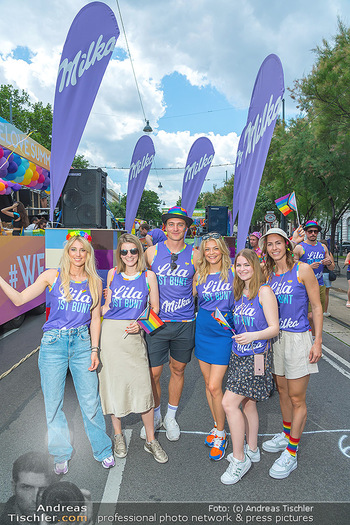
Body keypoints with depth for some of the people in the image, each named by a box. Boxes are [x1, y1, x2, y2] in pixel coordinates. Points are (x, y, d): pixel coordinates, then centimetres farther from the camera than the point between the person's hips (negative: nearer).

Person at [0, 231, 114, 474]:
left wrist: (94, 349, 2)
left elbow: (95, 318, 6)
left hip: (82, 342, 1)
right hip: (53, 343, 0)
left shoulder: (95, 282, 4)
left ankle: (103, 450, 26)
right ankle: (61, 454, 31)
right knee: (53, 402, 9)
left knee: (91, 402, 5)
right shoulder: (52, 276, -1)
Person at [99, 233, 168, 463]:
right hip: (111, 332, 2)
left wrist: (141, 324, -8)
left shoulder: (148, 276, 4)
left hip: (134, 334, -1)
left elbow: (155, 309, 6)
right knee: (113, 382, 8)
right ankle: (118, 435, 30)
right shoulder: (113, 274, 9)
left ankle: (151, 440, 16)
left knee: (143, 386, -3)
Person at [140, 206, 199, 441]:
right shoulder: (152, 252, -1)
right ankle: (154, 416, 32)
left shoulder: (195, 254, 0)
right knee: (153, 373, 4)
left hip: (185, 323, 1)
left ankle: (171, 417, 37)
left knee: (178, 369, 15)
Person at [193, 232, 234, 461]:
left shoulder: (233, 272, -5)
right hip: (203, 330, 4)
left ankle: (221, 433, 18)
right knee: (208, 383, 13)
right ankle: (217, 425, 33)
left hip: (224, 332, -4)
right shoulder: (200, 275, 4)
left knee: (215, 386, -4)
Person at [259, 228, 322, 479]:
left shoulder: (302, 270, -8)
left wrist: (318, 341, -9)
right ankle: (287, 435, 39)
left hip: (298, 338, -5)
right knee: (282, 391, 18)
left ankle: (291, 453, 16)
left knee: (296, 398, 3)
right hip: (275, 337, 5)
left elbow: (317, 307, -6)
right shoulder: (268, 274, 6)